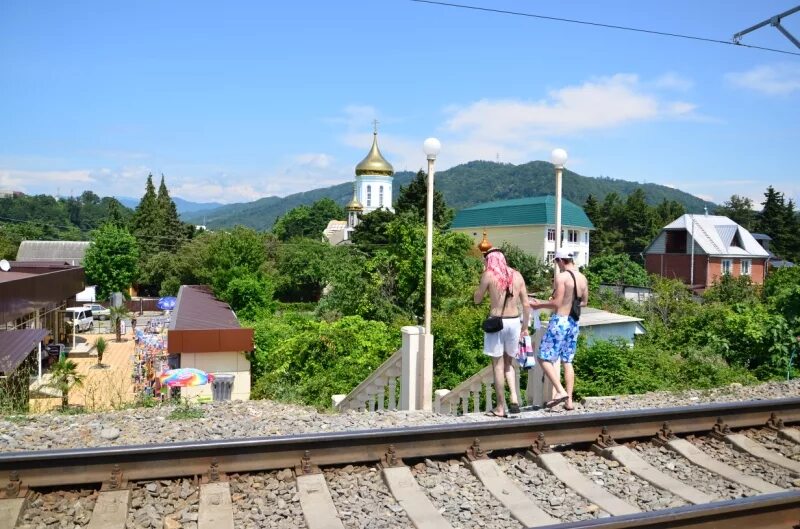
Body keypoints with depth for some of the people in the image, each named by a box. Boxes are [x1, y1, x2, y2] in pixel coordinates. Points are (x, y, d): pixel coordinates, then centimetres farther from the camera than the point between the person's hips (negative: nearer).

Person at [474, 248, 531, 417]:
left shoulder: (489, 275, -7)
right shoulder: (517, 275, 6)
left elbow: (477, 299, 3)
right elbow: (526, 304, 7)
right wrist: (525, 326, 16)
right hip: (514, 322, 4)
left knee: (498, 365, 5)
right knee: (509, 362, 21)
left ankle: (500, 408, 11)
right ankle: (514, 398, 7)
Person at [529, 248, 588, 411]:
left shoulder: (561, 277, -14)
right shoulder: (583, 278, 8)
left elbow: (557, 303, -17)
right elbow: (584, 302, 18)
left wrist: (540, 305, -4)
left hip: (559, 321, -8)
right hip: (573, 322, 8)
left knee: (545, 358, -2)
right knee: (567, 361, 12)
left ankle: (561, 392, -12)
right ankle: (569, 400, 11)